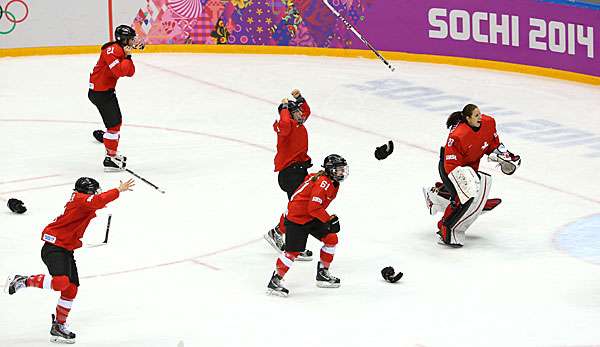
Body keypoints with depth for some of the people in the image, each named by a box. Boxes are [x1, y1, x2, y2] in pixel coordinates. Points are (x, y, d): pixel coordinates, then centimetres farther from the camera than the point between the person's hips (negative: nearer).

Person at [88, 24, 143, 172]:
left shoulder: (122, 50, 11)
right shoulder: (112, 50, -22)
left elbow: (130, 72, 7)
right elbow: (119, 72, -31)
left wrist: (129, 56, -5)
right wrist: (127, 58, -19)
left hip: (107, 91, 11)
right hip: (100, 92, -11)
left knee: (117, 121, 21)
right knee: (114, 123, -9)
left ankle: (112, 153, 37)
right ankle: (110, 159, -4)